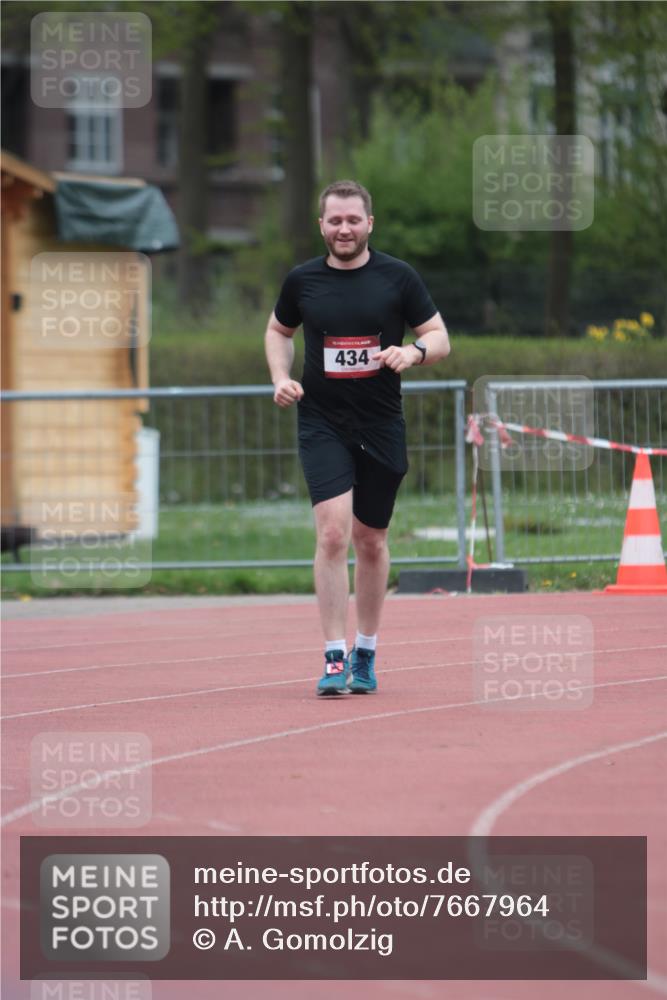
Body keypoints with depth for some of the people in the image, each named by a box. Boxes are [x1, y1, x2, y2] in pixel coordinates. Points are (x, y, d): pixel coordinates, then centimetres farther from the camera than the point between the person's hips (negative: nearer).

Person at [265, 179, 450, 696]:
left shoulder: (398, 277, -1)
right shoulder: (302, 280, 3)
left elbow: (440, 338, 3)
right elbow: (278, 330, 20)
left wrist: (413, 352, -19)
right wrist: (281, 376, 2)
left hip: (382, 427, 1)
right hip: (322, 425, -1)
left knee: (371, 542, 10)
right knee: (333, 532, -16)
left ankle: (365, 654, 25)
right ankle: (335, 658, -15)